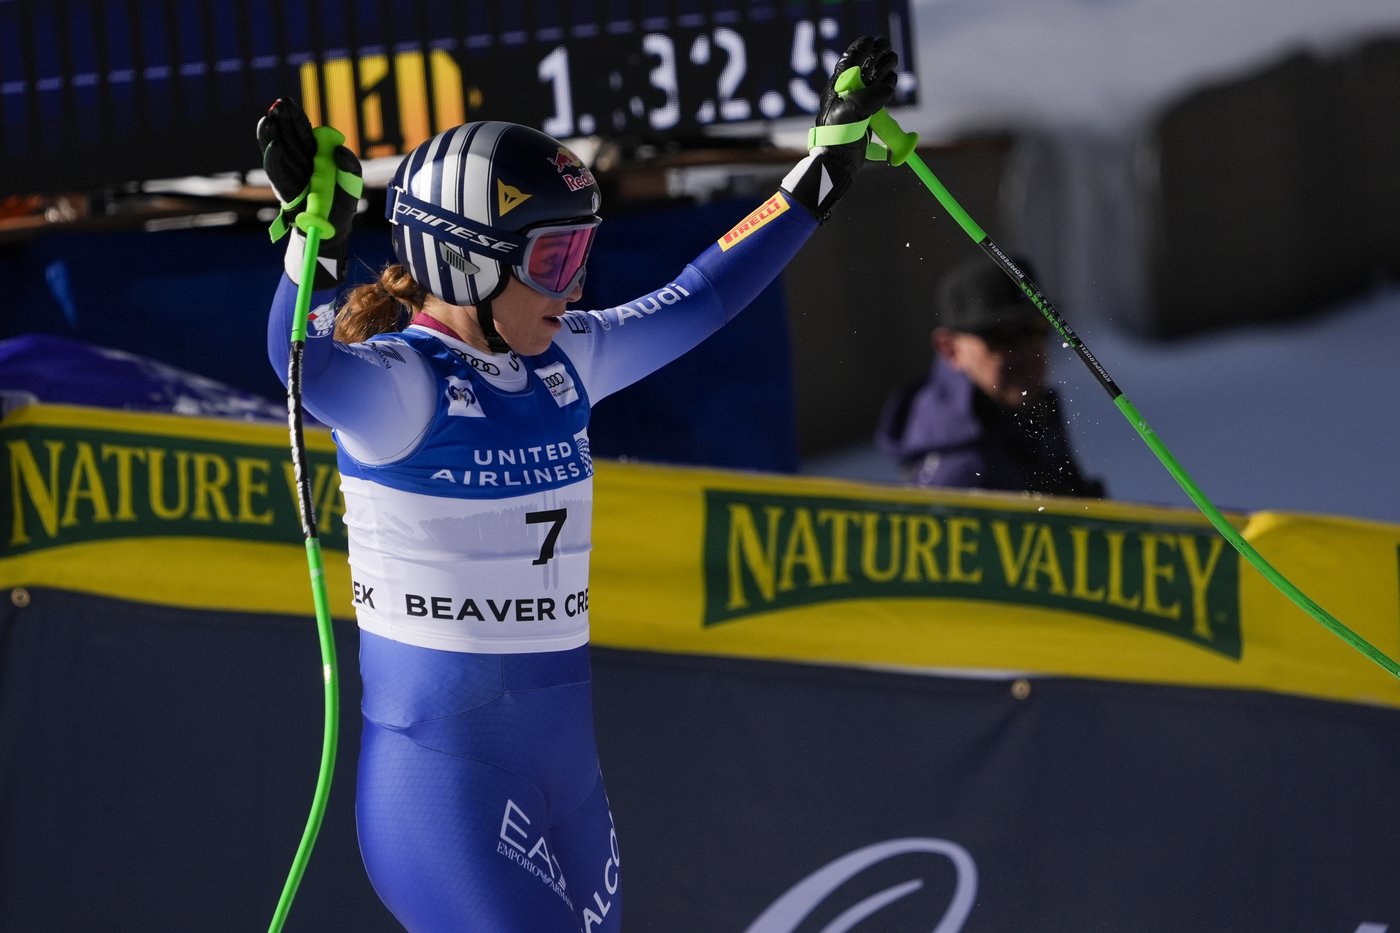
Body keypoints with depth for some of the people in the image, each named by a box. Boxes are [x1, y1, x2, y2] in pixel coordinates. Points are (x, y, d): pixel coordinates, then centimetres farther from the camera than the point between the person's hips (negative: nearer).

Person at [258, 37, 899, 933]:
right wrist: (316, 239, -52)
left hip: (566, 770, 8)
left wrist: (831, 159, 23)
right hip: (445, 781, -8)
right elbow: (309, 364, -35)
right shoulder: (395, 385, -13)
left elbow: (698, 300, 22)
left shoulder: (562, 365, 9)